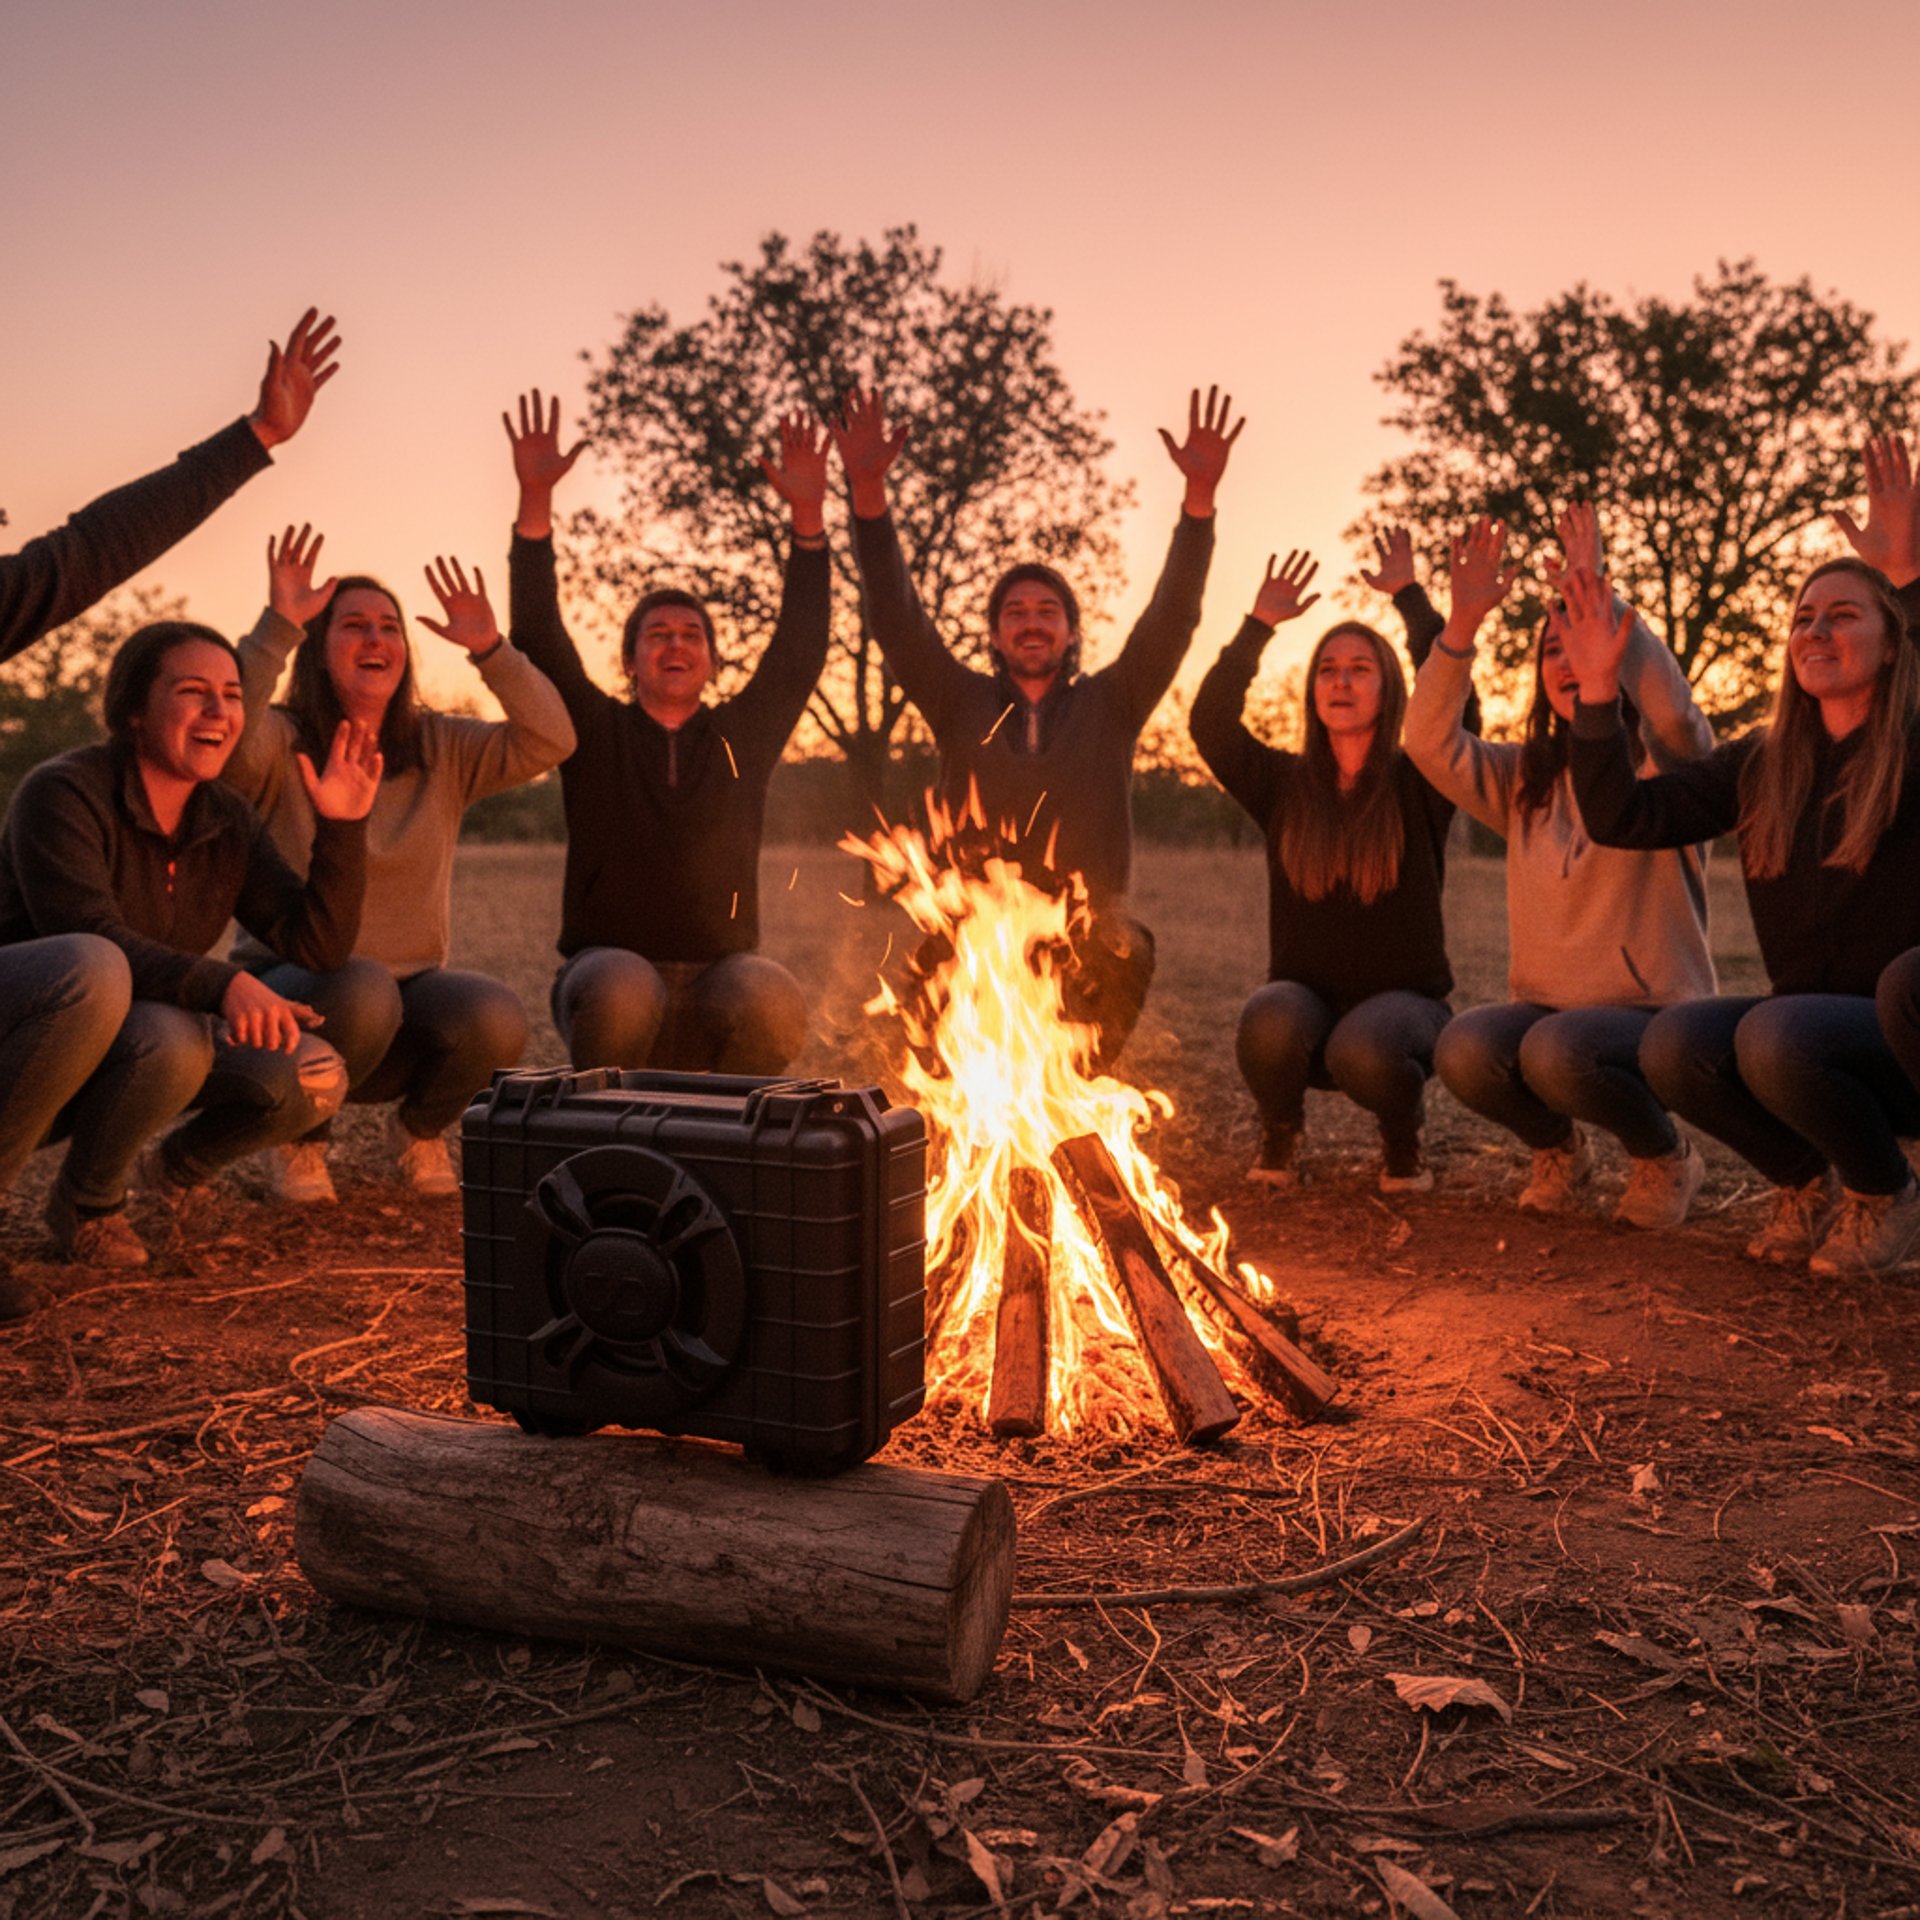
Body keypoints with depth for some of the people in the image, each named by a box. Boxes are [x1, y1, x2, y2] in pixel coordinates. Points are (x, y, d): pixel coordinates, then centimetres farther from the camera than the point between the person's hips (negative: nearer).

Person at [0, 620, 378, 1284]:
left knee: (315, 1076, -16)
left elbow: (320, 946, -3)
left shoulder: (228, 822, 1)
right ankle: (82, 1203, -7)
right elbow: (91, 942, -30)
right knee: (168, 1038, -37)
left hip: (141, 1048, 6)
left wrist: (342, 827, -15)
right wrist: (224, 985, -44)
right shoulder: (63, 794, -17)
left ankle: (175, 1166, 14)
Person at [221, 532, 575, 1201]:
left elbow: (549, 740, -8)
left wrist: (490, 650, -18)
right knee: (360, 991, -38)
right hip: (293, 986, -3)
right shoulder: (281, 744, -4)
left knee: (496, 1019, -30)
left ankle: (419, 1130, 5)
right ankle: (301, 1137, -4)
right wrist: (277, 624, -31)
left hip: (409, 991, 3)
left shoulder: (440, 749, 6)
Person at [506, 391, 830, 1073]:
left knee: (773, 1002, -32)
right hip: (609, 970, -1)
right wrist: (535, 499, -9)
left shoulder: (743, 736, 14)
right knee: (624, 992, -36)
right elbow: (538, 636, 0)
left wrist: (808, 516, -2)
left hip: (720, 977, 1)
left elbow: (800, 650, 5)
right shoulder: (596, 731, 10)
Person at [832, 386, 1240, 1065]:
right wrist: (867, 489, -9)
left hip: (1087, 946, 2)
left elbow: (1171, 619, 1)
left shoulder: (1109, 705, 13)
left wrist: (1200, 494, -11)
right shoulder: (961, 703, 13)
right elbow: (897, 620, 2)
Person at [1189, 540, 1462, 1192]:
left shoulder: (1417, 786, -1)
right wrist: (1258, 625, -12)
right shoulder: (1284, 784, 5)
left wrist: (1410, 599, -12)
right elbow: (1209, 722, -8)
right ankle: (1280, 1134, 1)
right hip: (1306, 996, 2)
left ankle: (1401, 1137, 1)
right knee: (1268, 1024, -33)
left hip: (1402, 998, -2)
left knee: (1362, 1050, -35)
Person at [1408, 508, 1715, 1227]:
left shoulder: (1662, 764, -2)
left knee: (1558, 1049, -35)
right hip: (1546, 1004, 4)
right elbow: (1430, 742, -4)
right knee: (1463, 1047, -28)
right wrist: (1462, 626, -15)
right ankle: (1559, 1147, 6)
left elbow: (1674, 709, -26)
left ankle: (1665, 1155, -1)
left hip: (1657, 1012, -3)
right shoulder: (1527, 778, 11)